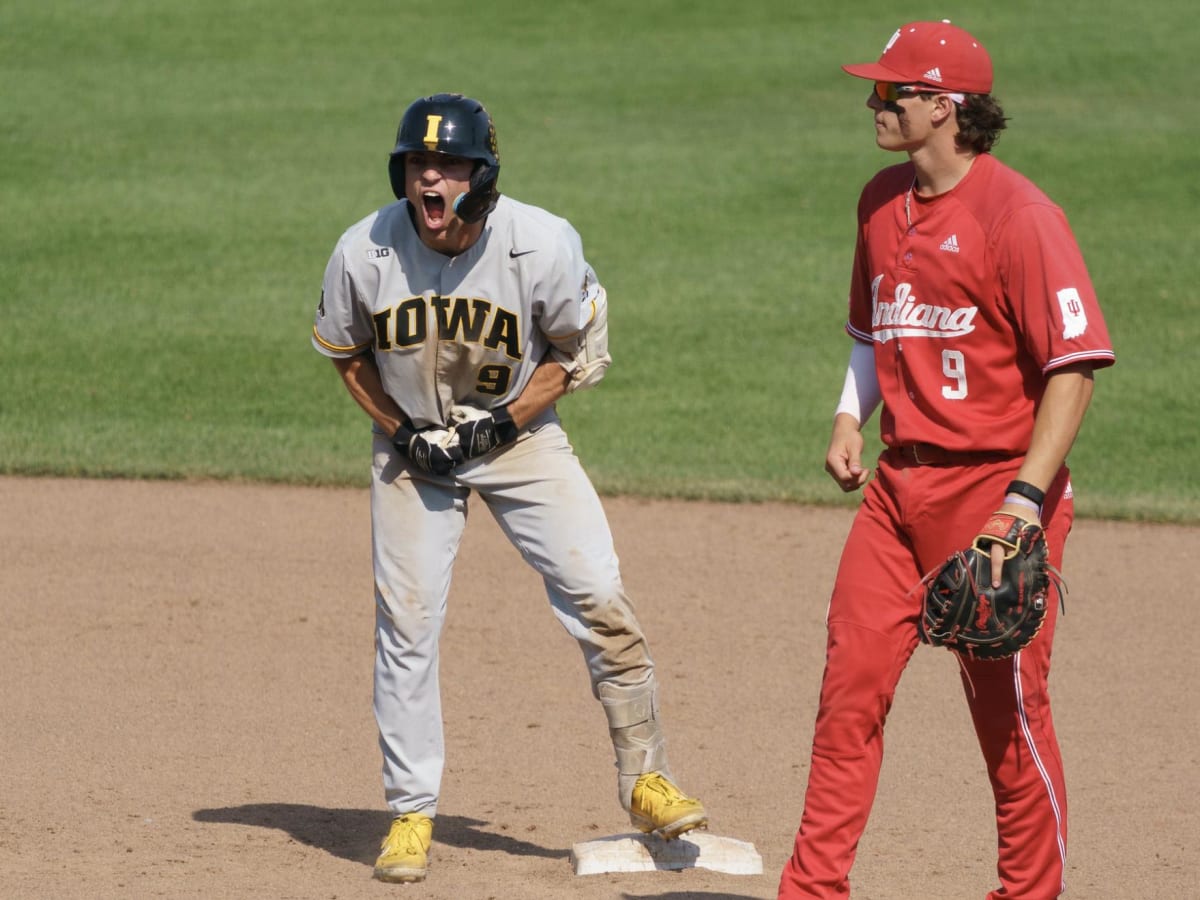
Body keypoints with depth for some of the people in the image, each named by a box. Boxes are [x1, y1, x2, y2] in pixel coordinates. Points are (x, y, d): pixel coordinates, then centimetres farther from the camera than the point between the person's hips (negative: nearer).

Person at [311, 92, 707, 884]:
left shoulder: (543, 245, -21)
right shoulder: (365, 253, -17)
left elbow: (577, 350, -5)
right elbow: (346, 353, 2)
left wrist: (506, 423, -15)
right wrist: (401, 431, -11)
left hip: (519, 433, -1)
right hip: (414, 442, 1)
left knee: (600, 598, -11)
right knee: (406, 624, -2)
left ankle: (646, 779, 3)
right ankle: (411, 815, 9)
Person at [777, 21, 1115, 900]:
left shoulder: (1017, 215, -14)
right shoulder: (883, 202, 11)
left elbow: (1074, 365, -16)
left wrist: (1025, 499, -22)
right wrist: (851, 417, 9)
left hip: (996, 485, -7)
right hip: (900, 482, 7)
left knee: (1008, 710, 2)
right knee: (849, 689, 2)